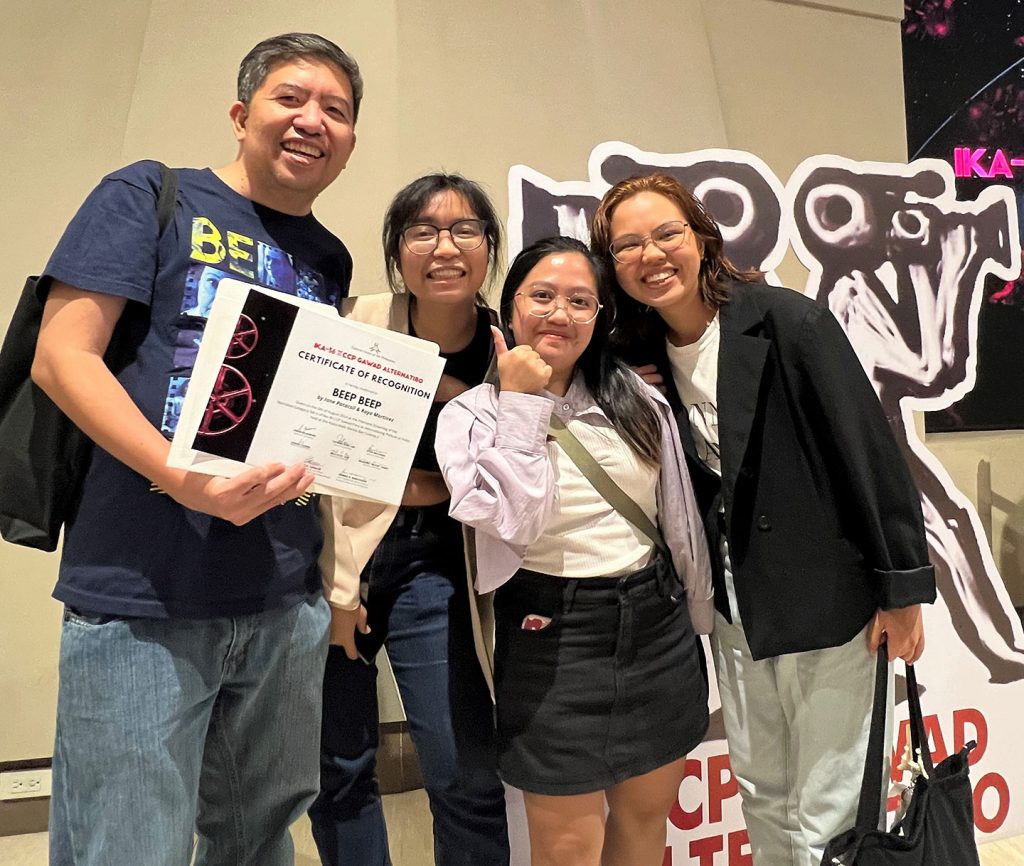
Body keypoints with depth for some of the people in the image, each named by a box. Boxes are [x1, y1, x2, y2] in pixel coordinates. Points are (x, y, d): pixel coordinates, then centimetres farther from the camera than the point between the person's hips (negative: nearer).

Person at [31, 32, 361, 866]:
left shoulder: (331, 260, 15)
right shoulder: (151, 195, 1)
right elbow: (62, 355, -9)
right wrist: (181, 479, -22)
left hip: (287, 599, 5)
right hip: (142, 595, -4)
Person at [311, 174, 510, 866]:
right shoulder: (358, 323, -9)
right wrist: (333, 585, -7)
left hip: (437, 562, 1)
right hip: (335, 554, 0)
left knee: (467, 776, 0)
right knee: (339, 768, 12)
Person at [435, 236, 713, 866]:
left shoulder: (638, 400, 2)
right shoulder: (472, 413, -7)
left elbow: (682, 517, 9)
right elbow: (511, 522, -21)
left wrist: (700, 621, 15)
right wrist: (519, 405, -18)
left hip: (658, 624, 4)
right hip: (552, 636, -3)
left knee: (648, 810, 21)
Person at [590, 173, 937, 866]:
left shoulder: (788, 320, -14)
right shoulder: (645, 356, 2)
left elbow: (871, 450, -13)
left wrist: (903, 588, -11)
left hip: (827, 601, -5)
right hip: (737, 609, 5)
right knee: (760, 793, 21)